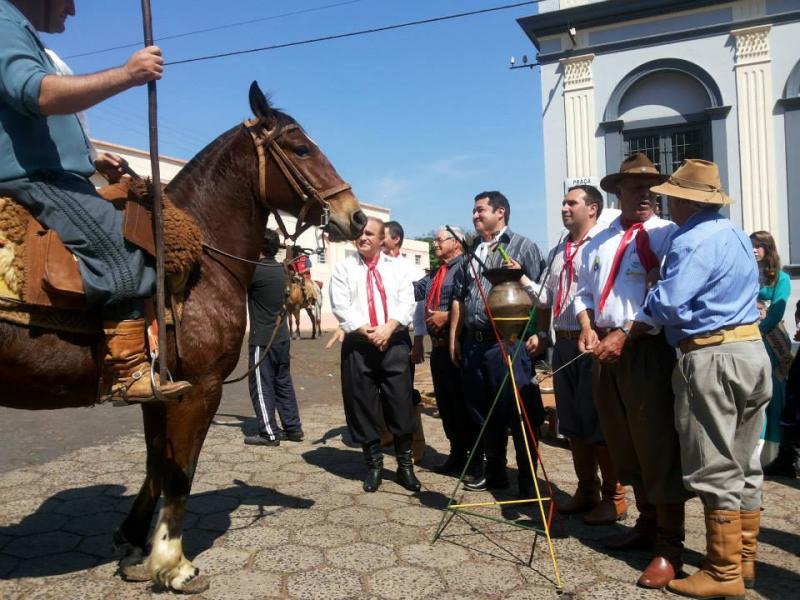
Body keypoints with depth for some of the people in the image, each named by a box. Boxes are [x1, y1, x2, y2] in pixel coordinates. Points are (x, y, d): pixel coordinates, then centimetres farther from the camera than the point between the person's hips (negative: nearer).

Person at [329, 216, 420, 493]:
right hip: (358, 344, 0)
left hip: (395, 343, 0)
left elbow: (406, 303, 0)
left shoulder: (398, 268, 12)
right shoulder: (343, 269, 8)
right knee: (362, 405, 4)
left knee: (401, 404, 1)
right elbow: (341, 307, -3)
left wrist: (388, 327, -16)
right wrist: (365, 331, -14)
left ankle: (405, 465, 15)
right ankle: (373, 464, 19)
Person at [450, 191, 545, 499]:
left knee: (519, 414, -2)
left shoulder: (522, 246, 0)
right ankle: (494, 473, 29)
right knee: (483, 412, 14)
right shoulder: (471, 252, 18)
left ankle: (528, 482, 11)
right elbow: (459, 297, 20)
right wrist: (454, 337, 16)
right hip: (473, 342, 7)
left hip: (508, 342, -6)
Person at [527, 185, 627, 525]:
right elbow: (545, 299, 22)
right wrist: (541, 334, 14)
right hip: (563, 344, 8)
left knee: (599, 424, 0)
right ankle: (586, 490, 30)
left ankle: (613, 497, 16)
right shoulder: (558, 252, 17)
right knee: (572, 424, 15)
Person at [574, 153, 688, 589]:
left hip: (648, 348, -7)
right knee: (624, 444, 15)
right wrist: (587, 327, -1)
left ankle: (669, 547, 8)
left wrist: (624, 335, -18)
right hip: (605, 350, 7)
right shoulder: (598, 242, 15)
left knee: (658, 447, -4)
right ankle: (647, 525, 31)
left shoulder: (665, 235, -4)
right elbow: (584, 292, 17)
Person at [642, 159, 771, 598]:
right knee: (743, 466, 15)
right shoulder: (735, 234, 16)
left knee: (715, 471, 0)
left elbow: (666, 305, -22)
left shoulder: (694, 241, -14)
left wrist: (649, 299, 0)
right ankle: (743, 560, 26)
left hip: (712, 359, -10)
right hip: (751, 350, 10)